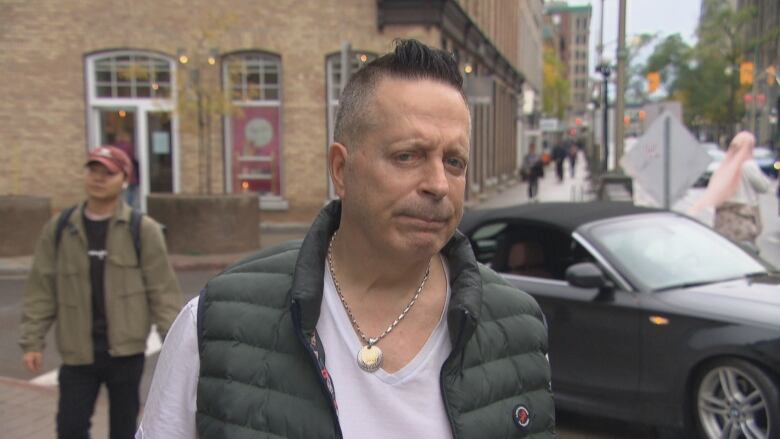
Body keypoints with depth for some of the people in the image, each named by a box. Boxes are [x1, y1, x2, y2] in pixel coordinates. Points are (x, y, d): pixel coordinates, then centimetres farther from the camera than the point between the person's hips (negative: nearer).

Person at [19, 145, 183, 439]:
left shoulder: (142, 230, -4)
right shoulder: (59, 229, 3)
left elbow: (162, 290, -5)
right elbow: (41, 291, 6)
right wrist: (32, 341, 1)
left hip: (125, 350, -2)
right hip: (78, 352, 2)